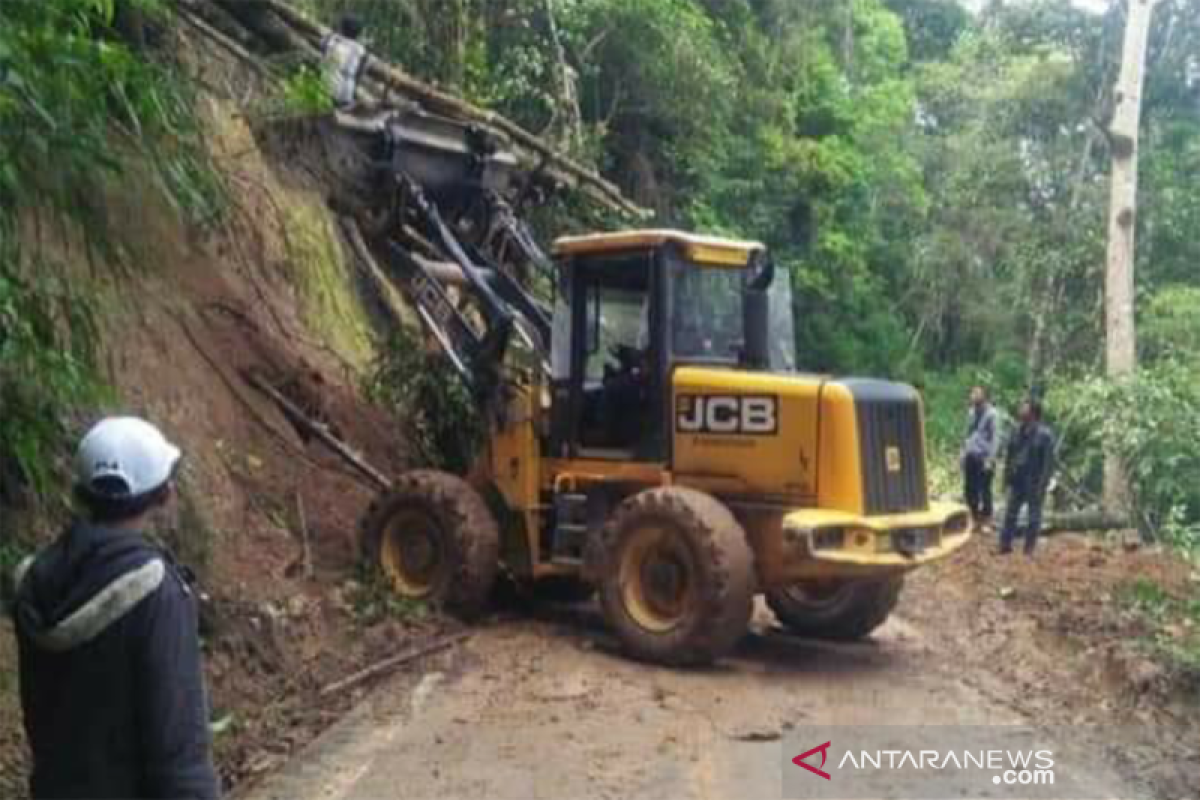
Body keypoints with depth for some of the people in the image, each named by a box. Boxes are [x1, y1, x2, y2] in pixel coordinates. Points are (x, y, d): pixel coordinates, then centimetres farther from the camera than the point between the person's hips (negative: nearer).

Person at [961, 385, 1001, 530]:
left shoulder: (992, 414, -10)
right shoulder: (971, 412, 10)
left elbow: (995, 438, -12)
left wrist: (990, 459, -16)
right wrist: (964, 451, 12)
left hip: (983, 457, -6)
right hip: (970, 456, 6)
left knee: (984, 490, 0)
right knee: (969, 489, 9)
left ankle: (986, 522, 12)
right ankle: (975, 519, 23)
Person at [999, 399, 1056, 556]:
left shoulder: (1044, 434, -13)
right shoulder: (1018, 432, 5)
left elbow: (1048, 462, -14)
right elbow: (1009, 456, 13)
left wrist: (1042, 485, -18)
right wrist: (1007, 477, 9)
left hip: (1034, 483, -6)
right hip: (1017, 481, 6)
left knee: (1034, 516, 6)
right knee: (1010, 513, 10)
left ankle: (1029, 549, 14)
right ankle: (1005, 544, 19)